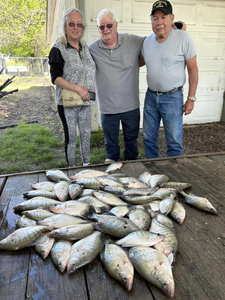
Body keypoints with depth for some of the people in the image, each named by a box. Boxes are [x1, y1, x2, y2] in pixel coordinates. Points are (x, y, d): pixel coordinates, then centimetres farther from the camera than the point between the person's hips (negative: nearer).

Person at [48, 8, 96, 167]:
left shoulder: (86, 48, 11)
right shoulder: (58, 50, -6)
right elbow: (56, 78, -14)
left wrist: (87, 91, 10)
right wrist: (78, 88, -22)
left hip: (85, 100, 5)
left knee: (86, 134, 12)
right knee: (71, 137, 4)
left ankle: (87, 164, 28)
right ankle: (72, 168, 20)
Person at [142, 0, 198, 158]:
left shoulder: (183, 38, -9)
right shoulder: (147, 41, 6)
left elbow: (193, 69, -7)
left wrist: (191, 98, -9)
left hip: (172, 98, -5)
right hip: (151, 96, 5)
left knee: (174, 142, 3)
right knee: (149, 138, 15)